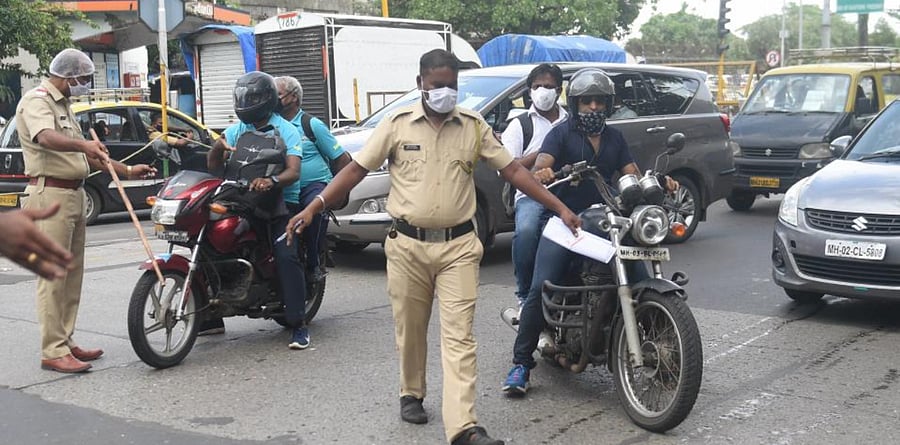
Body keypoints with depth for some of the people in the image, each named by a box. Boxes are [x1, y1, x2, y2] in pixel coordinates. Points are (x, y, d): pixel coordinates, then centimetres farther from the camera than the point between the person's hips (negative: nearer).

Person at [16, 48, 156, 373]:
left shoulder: (63, 105, 22)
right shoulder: (37, 100, -8)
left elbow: (88, 157, 24)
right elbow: (46, 137, -31)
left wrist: (127, 171, 17)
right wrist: (83, 143, -48)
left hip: (74, 195, 10)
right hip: (50, 194, -10)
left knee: (72, 273, 12)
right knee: (53, 274, -10)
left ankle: (65, 341, 19)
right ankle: (53, 352, -9)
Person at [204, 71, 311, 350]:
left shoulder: (285, 130, 0)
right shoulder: (236, 130, 14)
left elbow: (293, 171, -15)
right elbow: (213, 167, 12)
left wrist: (271, 180, -34)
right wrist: (218, 146, -8)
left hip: (275, 204, -5)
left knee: (286, 257, -23)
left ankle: (298, 324, -17)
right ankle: (210, 319, 11)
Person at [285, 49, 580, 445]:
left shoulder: (474, 126, 3)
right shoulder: (397, 124, 0)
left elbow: (512, 170, 5)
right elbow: (356, 170, 2)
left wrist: (559, 208, -1)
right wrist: (313, 208, -7)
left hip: (458, 246, 0)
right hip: (408, 245, 0)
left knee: (458, 336, -6)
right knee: (410, 330, 13)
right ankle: (411, 394, 36)